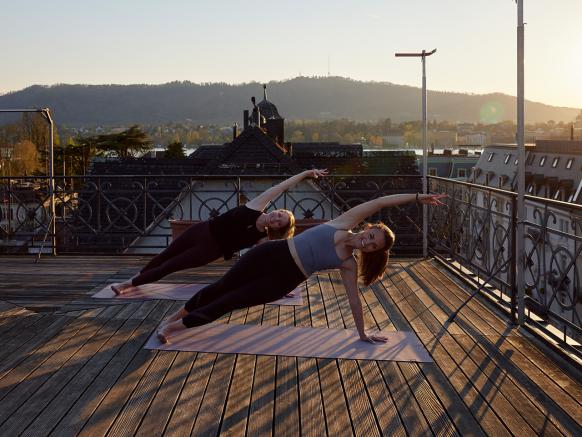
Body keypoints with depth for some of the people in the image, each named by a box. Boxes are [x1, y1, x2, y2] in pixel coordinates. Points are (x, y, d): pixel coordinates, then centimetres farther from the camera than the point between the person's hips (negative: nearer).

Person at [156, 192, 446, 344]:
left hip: (286, 279, 0)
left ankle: (174, 327, 9)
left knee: (231, 302, -4)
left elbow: (354, 299, 8)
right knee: (222, 287, 6)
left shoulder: (349, 265, 0)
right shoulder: (345, 223, -3)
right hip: (273, 254, 0)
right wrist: (416, 197, -8)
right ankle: (173, 318, 23)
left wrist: (363, 333, 10)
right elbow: (379, 203, -4)